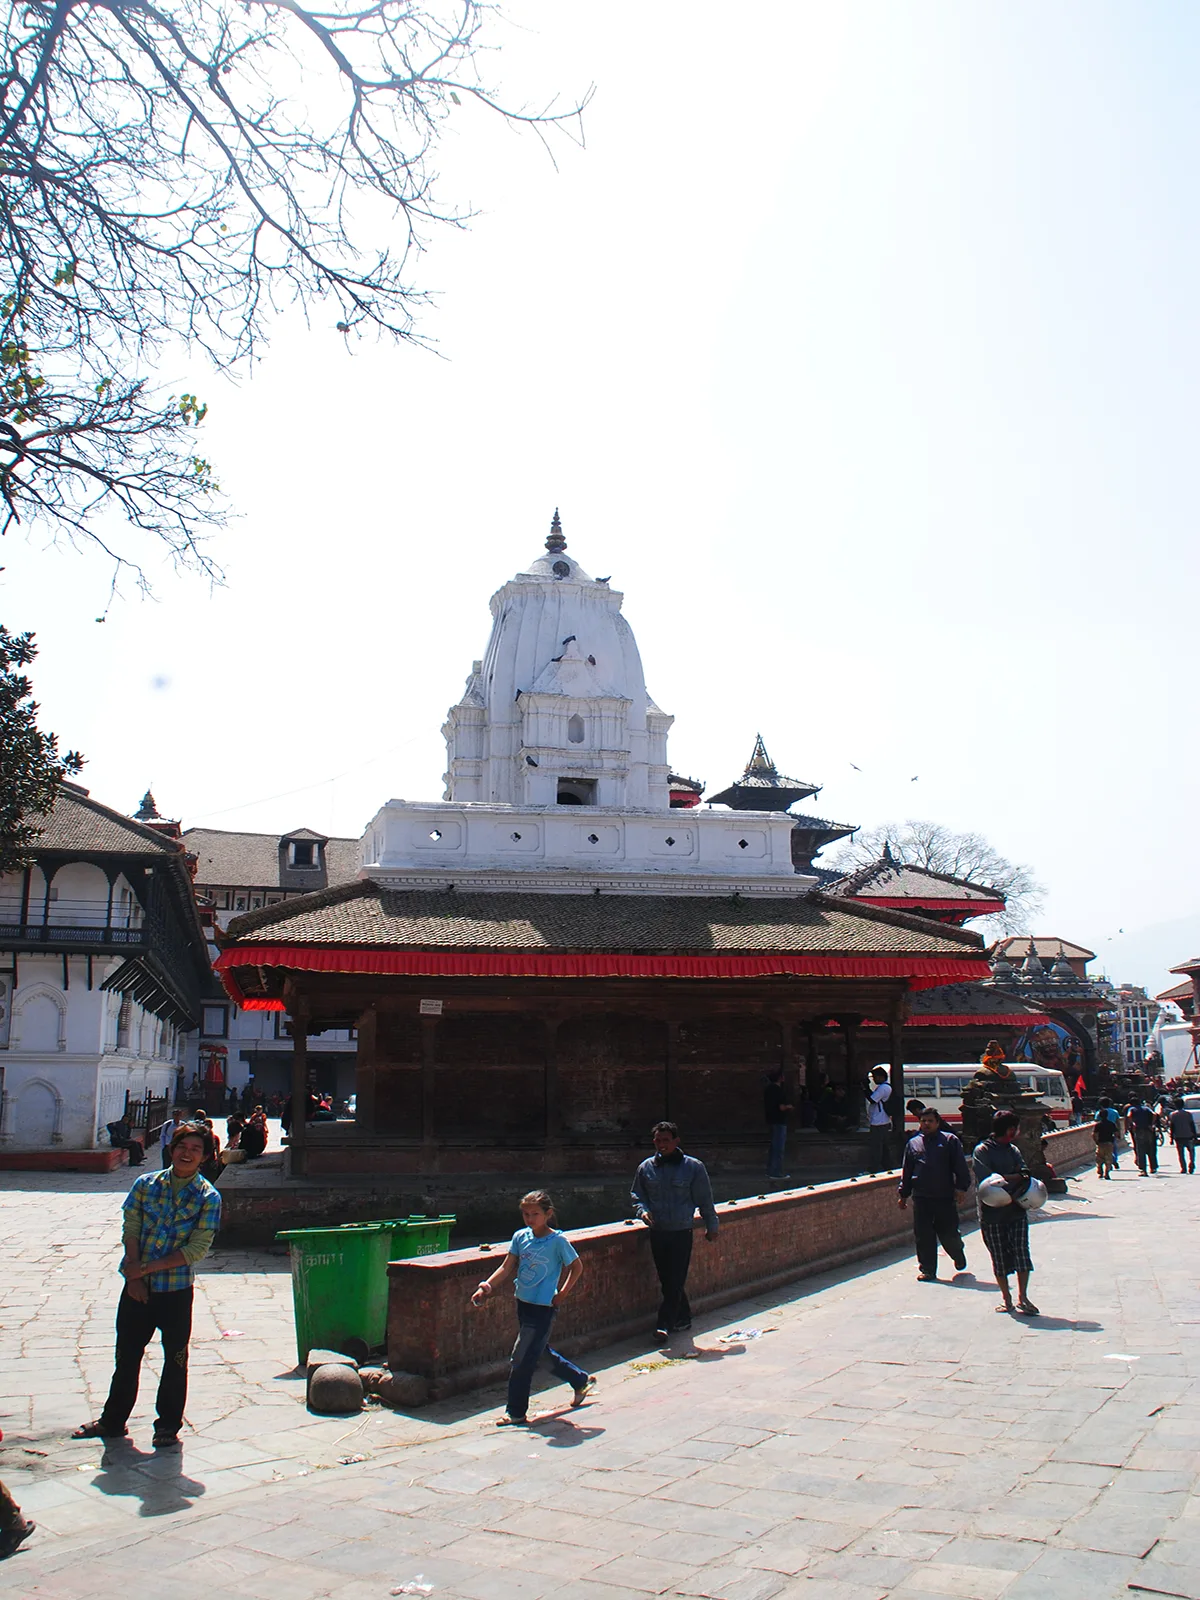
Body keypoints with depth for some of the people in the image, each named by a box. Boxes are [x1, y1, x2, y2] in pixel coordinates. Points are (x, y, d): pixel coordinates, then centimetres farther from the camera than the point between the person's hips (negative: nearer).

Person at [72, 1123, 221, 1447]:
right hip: (137, 1286, 2)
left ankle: (168, 1425, 24)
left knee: (175, 1359, 8)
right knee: (127, 1354, 15)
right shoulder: (146, 1184, 1)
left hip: (177, 1289, -2)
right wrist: (134, 1275, -9)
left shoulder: (208, 1197, -7)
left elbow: (198, 1249, -12)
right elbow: (131, 1229, 0)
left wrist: (149, 1267, -15)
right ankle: (112, 1420, 32)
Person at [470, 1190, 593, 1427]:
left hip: (544, 1307, -7)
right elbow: (507, 1267, 1)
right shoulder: (520, 1237, 0)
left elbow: (576, 1267, -3)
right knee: (541, 1352, 19)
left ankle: (516, 1412, 9)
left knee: (522, 1359, -6)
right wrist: (487, 1286, -12)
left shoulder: (558, 1240, -14)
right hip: (523, 1302, 7)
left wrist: (562, 1294, -6)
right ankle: (581, 1380, 39)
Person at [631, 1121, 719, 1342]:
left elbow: (705, 1200, 5)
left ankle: (664, 1324, -5)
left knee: (675, 1281, -8)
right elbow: (636, 1195, 16)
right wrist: (642, 1210, -4)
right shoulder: (646, 1168, 3)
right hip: (657, 1232, 3)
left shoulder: (693, 1167, -4)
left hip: (682, 1232, -3)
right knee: (666, 1281, 10)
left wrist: (712, 1227, 11)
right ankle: (682, 1318, 26)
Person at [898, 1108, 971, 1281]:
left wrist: (961, 1187, -10)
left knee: (948, 1233, 3)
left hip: (945, 1197, -3)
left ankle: (958, 1254, 35)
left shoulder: (949, 1140, 4)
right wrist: (904, 1194, 15)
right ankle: (927, 1270, 12)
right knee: (923, 1236, 1)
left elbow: (960, 1166, 1)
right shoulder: (913, 1143, 13)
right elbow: (906, 1171, 18)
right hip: (921, 1198, 3)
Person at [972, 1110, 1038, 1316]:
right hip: (992, 1213, -4)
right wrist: (1014, 1177, -10)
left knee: (1021, 1253, -7)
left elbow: (1024, 1174, 5)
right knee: (999, 1257, 4)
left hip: (1016, 1211, 4)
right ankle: (1008, 1299, 15)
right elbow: (987, 1179, -15)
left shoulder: (1013, 1150, 14)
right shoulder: (981, 1151, -5)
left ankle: (1022, 1297, -2)